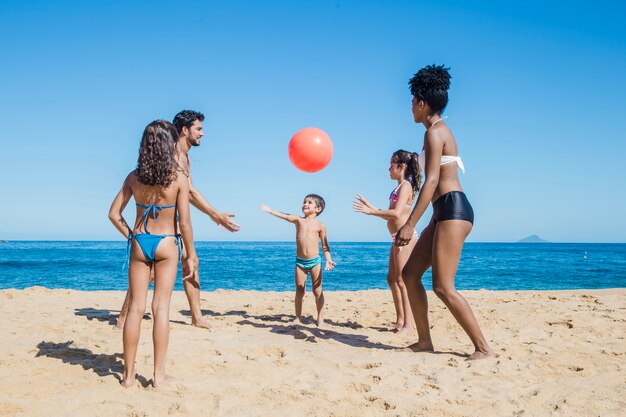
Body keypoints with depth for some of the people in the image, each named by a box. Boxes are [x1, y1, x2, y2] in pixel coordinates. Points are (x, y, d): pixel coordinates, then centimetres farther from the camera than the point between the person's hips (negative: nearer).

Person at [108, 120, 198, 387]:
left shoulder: (134, 177, 0)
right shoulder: (179, 179, -9)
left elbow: (114, 214, 2)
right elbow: (184, 222, -9)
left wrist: (131, 236, 13)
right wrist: (191, 256, -1)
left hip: (139, 243, 3)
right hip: (167, 244, -2)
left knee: (135, 308, 7)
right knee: (161, 308, 2)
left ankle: (128, 374, 14)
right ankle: (159, 374, 8)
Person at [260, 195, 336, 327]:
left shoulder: (320, 225, -1)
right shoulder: (298, 220, 2)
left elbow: (325, 245, 2)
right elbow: (285, 216, -13)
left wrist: (328, 260, -10)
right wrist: (270, 210, -27)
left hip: (315, 261, -2)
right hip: (300, 261, 2)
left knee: (317, 291, 4)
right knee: (299, 290, 8)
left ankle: (320, 319, 11)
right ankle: (298, 317, 19)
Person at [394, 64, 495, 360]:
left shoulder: (434, 132, -10)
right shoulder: (441, 131, 19)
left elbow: (432, 181, -19)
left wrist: (409, 224, -23)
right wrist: (433, 222, 26)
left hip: (453, 211, -10)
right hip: (445, 213, 10)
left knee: (443, 287, -11)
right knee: (410, 274, 10)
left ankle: (483, 347, -3)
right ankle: (424, 341, 15)